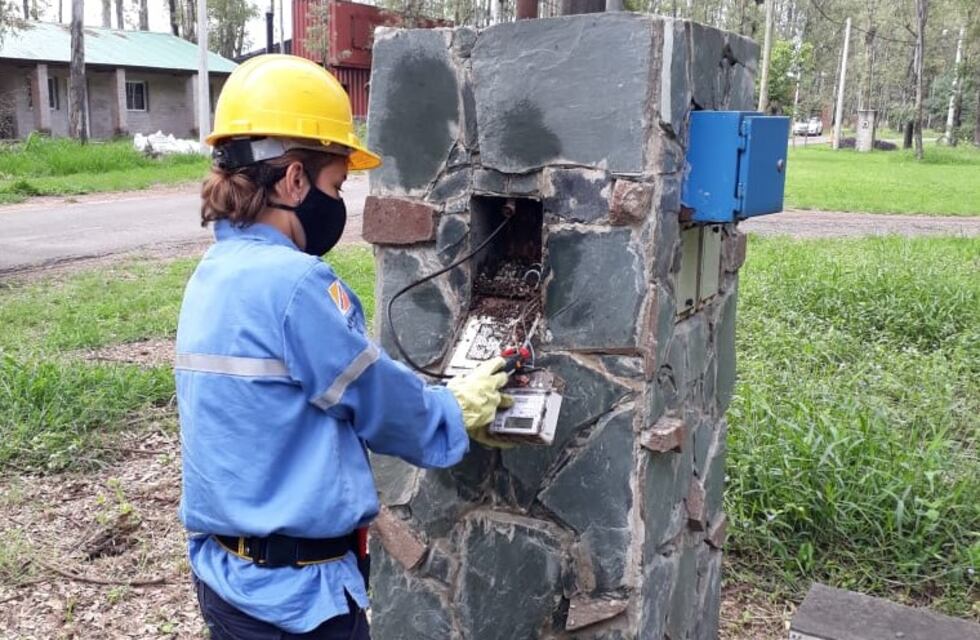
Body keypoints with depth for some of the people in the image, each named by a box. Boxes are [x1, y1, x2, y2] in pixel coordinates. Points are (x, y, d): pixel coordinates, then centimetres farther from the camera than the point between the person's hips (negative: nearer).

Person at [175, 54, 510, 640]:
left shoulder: (214, 273, 4)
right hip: (295, 590, -8)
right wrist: (459, 411, 7)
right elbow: (383, 402, -12)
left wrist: (444, 405, 12)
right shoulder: (292, 283, -25)